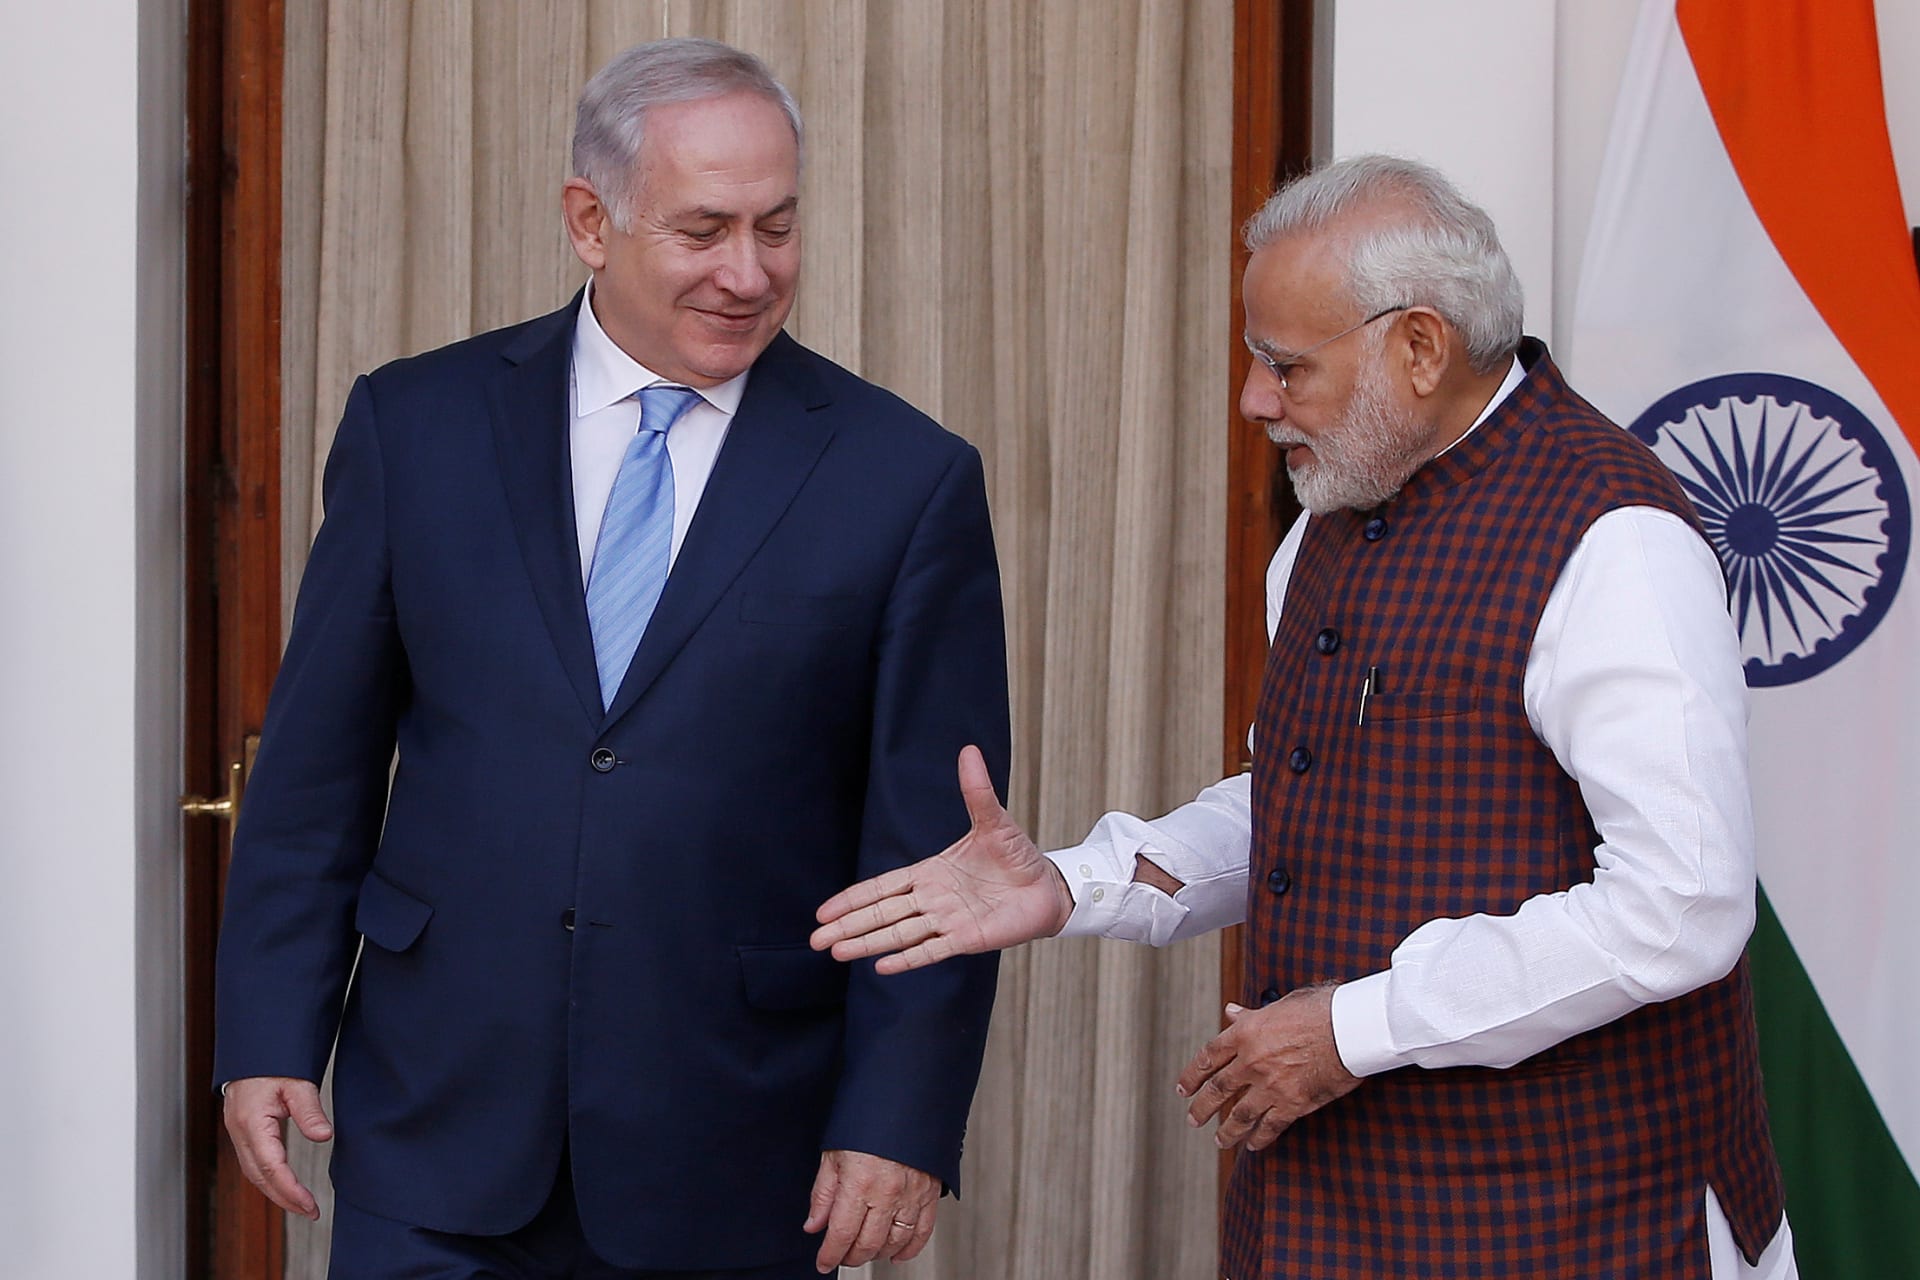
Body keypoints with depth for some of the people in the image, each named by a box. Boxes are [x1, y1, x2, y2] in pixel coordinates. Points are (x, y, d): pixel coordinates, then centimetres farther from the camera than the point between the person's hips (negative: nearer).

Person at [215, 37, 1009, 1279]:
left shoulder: (909, 479, -3)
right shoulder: (417, 425, 3)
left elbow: (934, 842, -3)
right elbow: (318, 764, 6)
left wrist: (903, 1122, -8)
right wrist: (270, 1035, 2)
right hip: (439, 1131, 1)